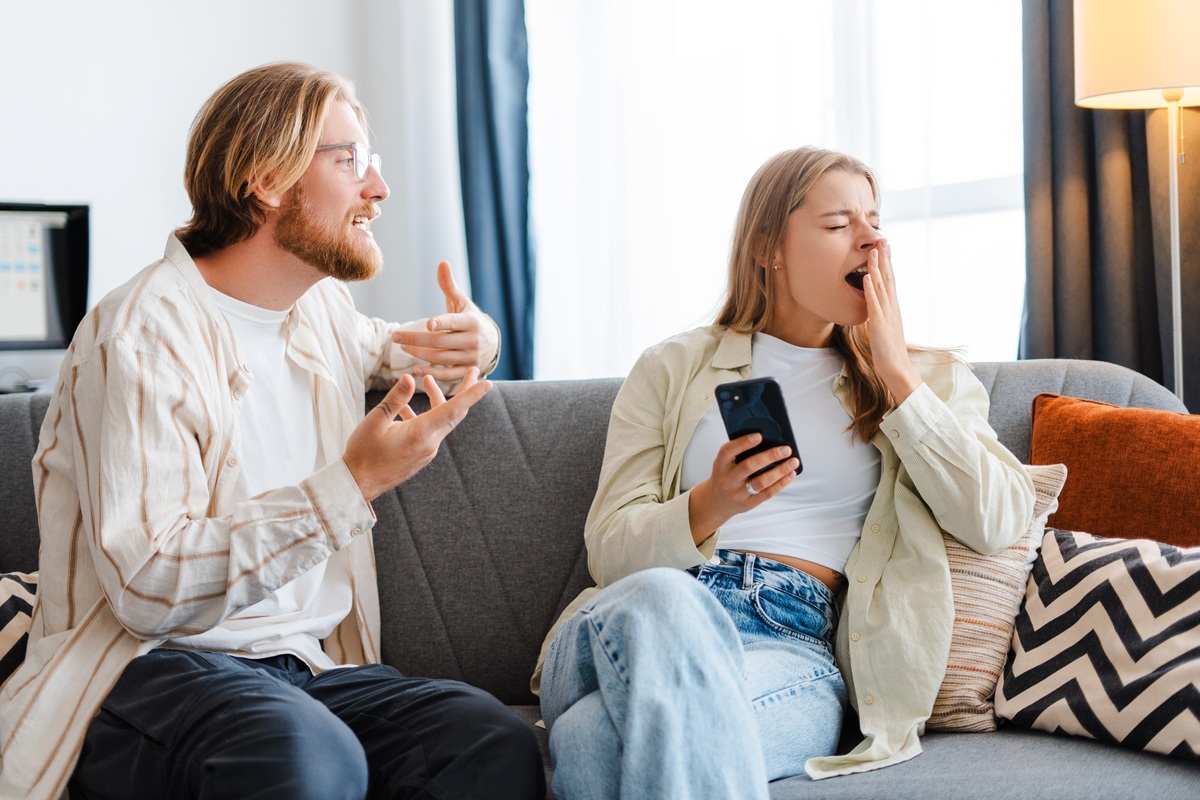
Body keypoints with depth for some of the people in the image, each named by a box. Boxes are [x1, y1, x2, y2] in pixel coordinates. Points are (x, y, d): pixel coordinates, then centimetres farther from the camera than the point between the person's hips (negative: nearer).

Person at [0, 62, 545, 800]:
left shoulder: (319, 305, 16)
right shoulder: (144, 333, -11)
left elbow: (383, 348, 42)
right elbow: (148, 585, -19)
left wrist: (471, 343, 16)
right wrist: (352, 486, -21)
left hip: (311, 665, 7)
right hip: (152, 664, -6)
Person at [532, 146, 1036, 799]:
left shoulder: (929, 379, 20)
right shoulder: (672, 369, 18)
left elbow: (997, 521, 2)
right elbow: (609, 549, 8)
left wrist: (896, 373, 2)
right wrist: (711, 507, -14)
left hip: (797, 642, -2)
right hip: (641, 622, 2)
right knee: (659, 598, -40)